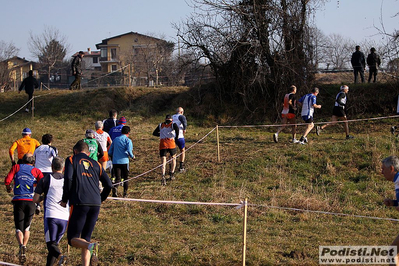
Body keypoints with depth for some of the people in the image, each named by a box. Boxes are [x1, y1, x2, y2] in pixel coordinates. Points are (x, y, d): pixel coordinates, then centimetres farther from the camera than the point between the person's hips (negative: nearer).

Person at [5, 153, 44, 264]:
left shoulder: (16, 167, 11)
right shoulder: (36, 171, 10)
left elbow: (7, 180, -1)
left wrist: (8, 188, 20)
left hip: (18, 201, -1)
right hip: (31, 201, 1)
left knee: (19, 228, 0)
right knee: (27, 227, 19)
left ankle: (21, 246, -27)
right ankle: (24, 248, 11)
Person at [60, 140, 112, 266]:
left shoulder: (71, 160, 9)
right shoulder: (96, 164, 19)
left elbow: (68, 179, -8)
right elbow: (108, 185, 11)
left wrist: (65, 199, 2)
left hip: (79, 203, -4)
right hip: (95, 205, 4)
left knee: (73, 238, 1)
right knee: (85, 238, 15)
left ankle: (90, 246, -29)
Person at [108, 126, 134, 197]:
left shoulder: (115, 139, 11)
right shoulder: (128, 140, -3)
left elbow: (110, 152, 12)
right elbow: (129, 151, -16)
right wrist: (132, 156, 4)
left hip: (115, 162, 3)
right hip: (124, 161, -3)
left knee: (117, 178, 1)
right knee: (126, 178, 13)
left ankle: (115, 188, -28)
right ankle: (125, 194, 15)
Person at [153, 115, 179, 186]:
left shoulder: (161, 125, 18)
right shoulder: (173, 124, 9)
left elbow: (154, 133, 24)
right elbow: (177, 128, -14)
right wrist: (176, 137, 0)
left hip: (162, 144, 1)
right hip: (171, 143, -1)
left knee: (163, 162, -5)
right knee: (173, 158, 24)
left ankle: (163, 176, -26)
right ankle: (172, 174, 22)